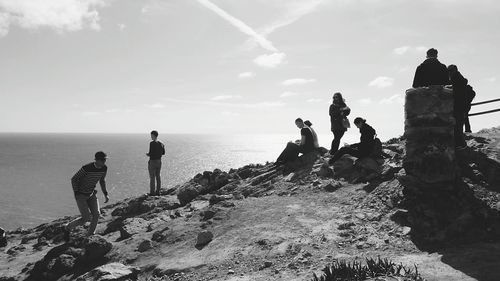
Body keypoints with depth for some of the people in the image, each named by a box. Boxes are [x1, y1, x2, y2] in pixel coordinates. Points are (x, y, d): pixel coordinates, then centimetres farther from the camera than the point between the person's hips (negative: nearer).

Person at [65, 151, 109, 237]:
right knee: (86, 218, -10)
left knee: (96, 215, -10)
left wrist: (106, 194, 3)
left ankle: (90, 236, 8)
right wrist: (76, 194, -22)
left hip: (91, 194, 6)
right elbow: (73, 179, -16)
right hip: (80, 195, -6)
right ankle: (68, 227, 18)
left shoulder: (104, 168, -11)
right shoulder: (87, 168, -30)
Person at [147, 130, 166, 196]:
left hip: (152, 162, -6)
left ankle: (152, 192, 6)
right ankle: (158, 191, 18)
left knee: (152, 177, 2)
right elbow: (163, 153, 11)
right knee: (158, 176, 13)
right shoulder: (161, 144, 3)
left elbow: (151, 153, -22)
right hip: (159, 161, 7)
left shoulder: (152, 143, -18)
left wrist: (148, 154, -1)